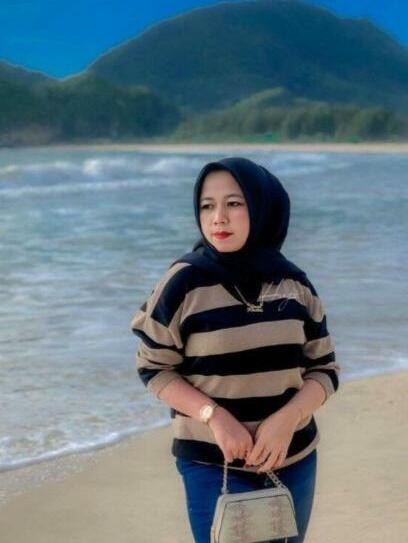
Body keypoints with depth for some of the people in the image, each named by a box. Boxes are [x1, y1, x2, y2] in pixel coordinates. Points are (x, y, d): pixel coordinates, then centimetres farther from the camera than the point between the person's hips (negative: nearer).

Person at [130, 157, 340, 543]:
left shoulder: (294, 283, -1)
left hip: (293, 461, 4)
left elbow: (324, 369, 2)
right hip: (213, 465, -3)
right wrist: (215, 417, -18)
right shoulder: (184, 282, -10)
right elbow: (153, 368, -5)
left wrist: (287, 419, -16)